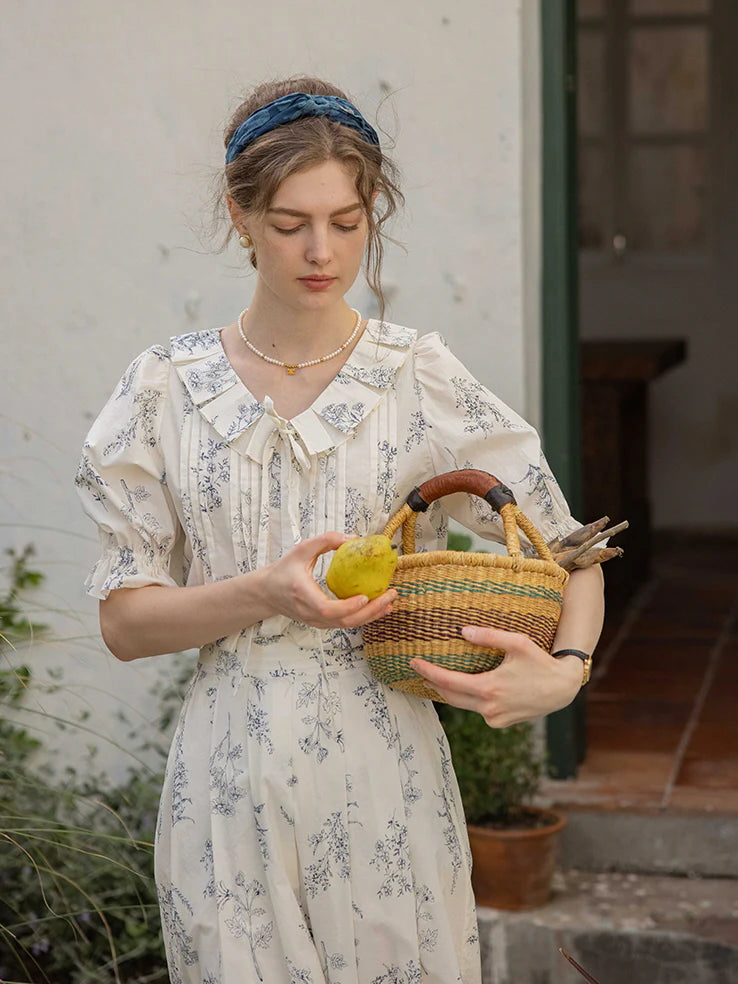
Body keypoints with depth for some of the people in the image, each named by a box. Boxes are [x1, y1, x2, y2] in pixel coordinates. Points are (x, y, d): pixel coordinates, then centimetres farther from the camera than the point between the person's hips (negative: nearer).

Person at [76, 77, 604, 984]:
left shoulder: (422, 381, -1)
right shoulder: (166, 388, 1)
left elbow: (568, 552, 3)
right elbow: (123, 620, 0)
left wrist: (564, 671, -17)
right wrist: (266, 595, -17)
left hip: (382, 779, 0)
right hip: (228, 787, 1)